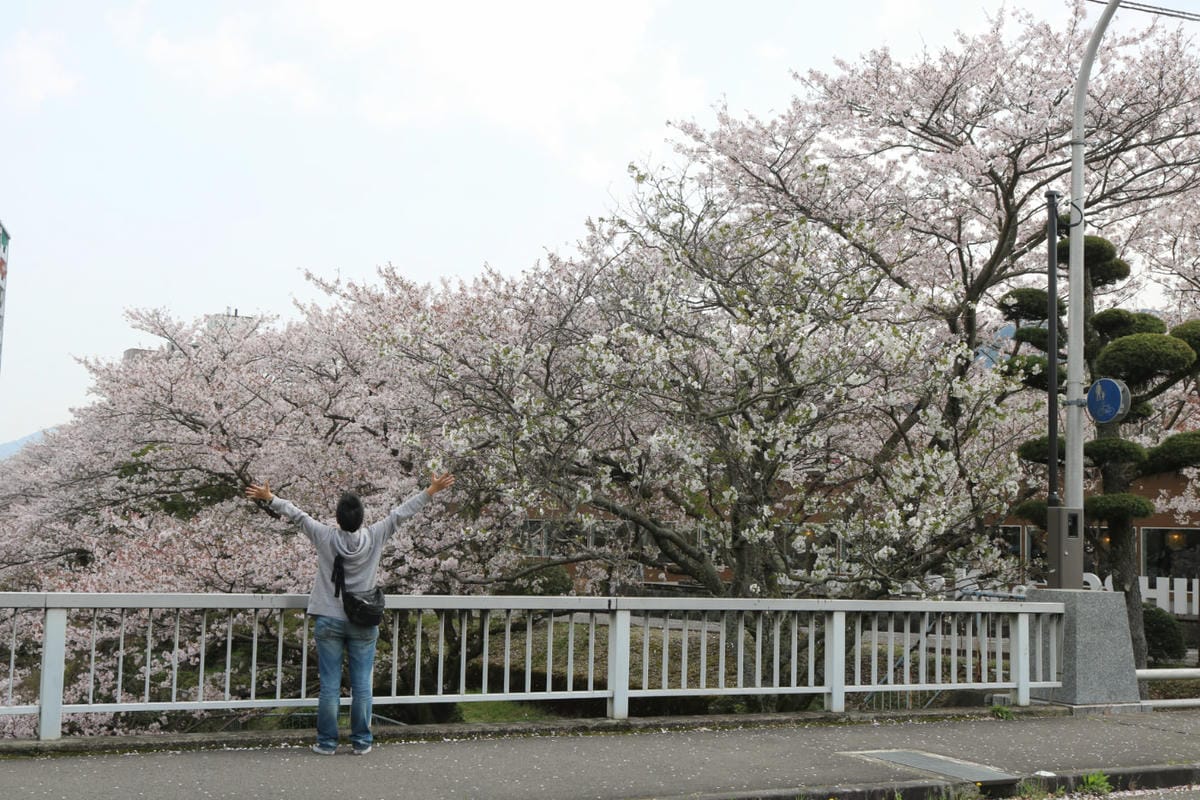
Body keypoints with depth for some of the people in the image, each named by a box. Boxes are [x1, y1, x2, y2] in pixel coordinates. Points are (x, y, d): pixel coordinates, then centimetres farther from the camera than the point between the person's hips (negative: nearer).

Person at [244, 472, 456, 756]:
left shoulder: (325, 537, -8)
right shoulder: (374, 537, -7)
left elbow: (297, 515, 3)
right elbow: (401, 512, 0)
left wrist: (269, 498, 16)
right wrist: (431, 490, 8)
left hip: (329, 622, 0)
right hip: (364, 624, 0)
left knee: (329, 686, 5)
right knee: (362, 686, 6)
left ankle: (327, 742, 10)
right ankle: (361, 742, 11)